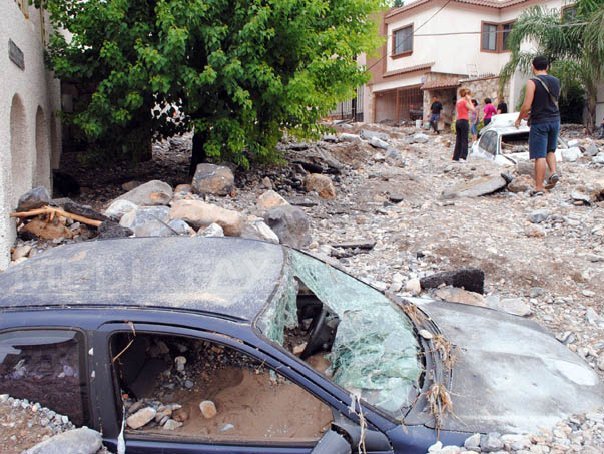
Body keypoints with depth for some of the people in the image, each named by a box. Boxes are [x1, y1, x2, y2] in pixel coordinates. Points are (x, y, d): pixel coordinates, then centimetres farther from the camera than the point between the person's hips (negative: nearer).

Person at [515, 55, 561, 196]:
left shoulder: (532, 82, -11)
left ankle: (539, 188, -4)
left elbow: (527, 106, -16)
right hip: (555, 120, 6)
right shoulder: (556, 81, 10)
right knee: (550, 150, 23)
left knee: (540, 155, -5)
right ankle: (553, 172, 3)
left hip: (539, 122, -6)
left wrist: (519, 118, 3)